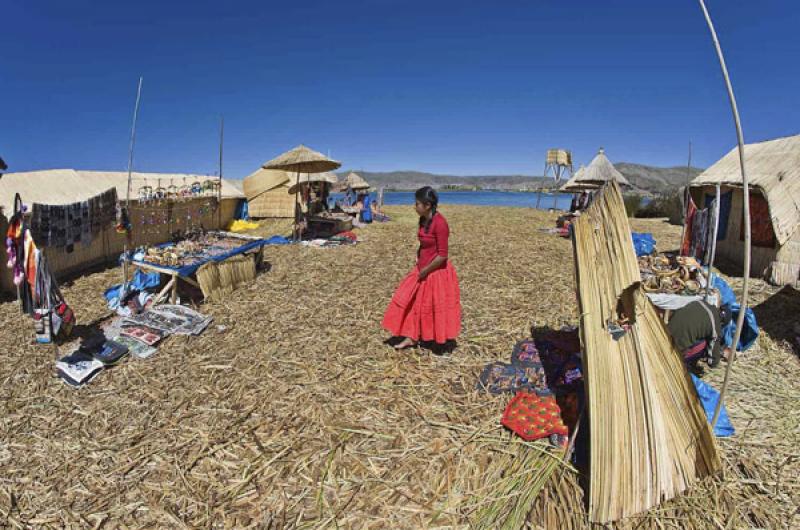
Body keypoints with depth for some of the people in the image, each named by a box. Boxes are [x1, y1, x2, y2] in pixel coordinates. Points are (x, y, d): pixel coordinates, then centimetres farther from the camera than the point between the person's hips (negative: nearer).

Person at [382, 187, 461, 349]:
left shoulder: (439, 223, -24)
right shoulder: (423, 220, 3)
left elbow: (442, 255, -24)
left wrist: (425, 270, -15)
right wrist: (418, 257, 6)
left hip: (437, 272, -9)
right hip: (423, 270, 9)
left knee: (436, 308, 7)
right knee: (413, 302, 14)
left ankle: (441, 342, 27)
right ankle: (411, 337, 28)